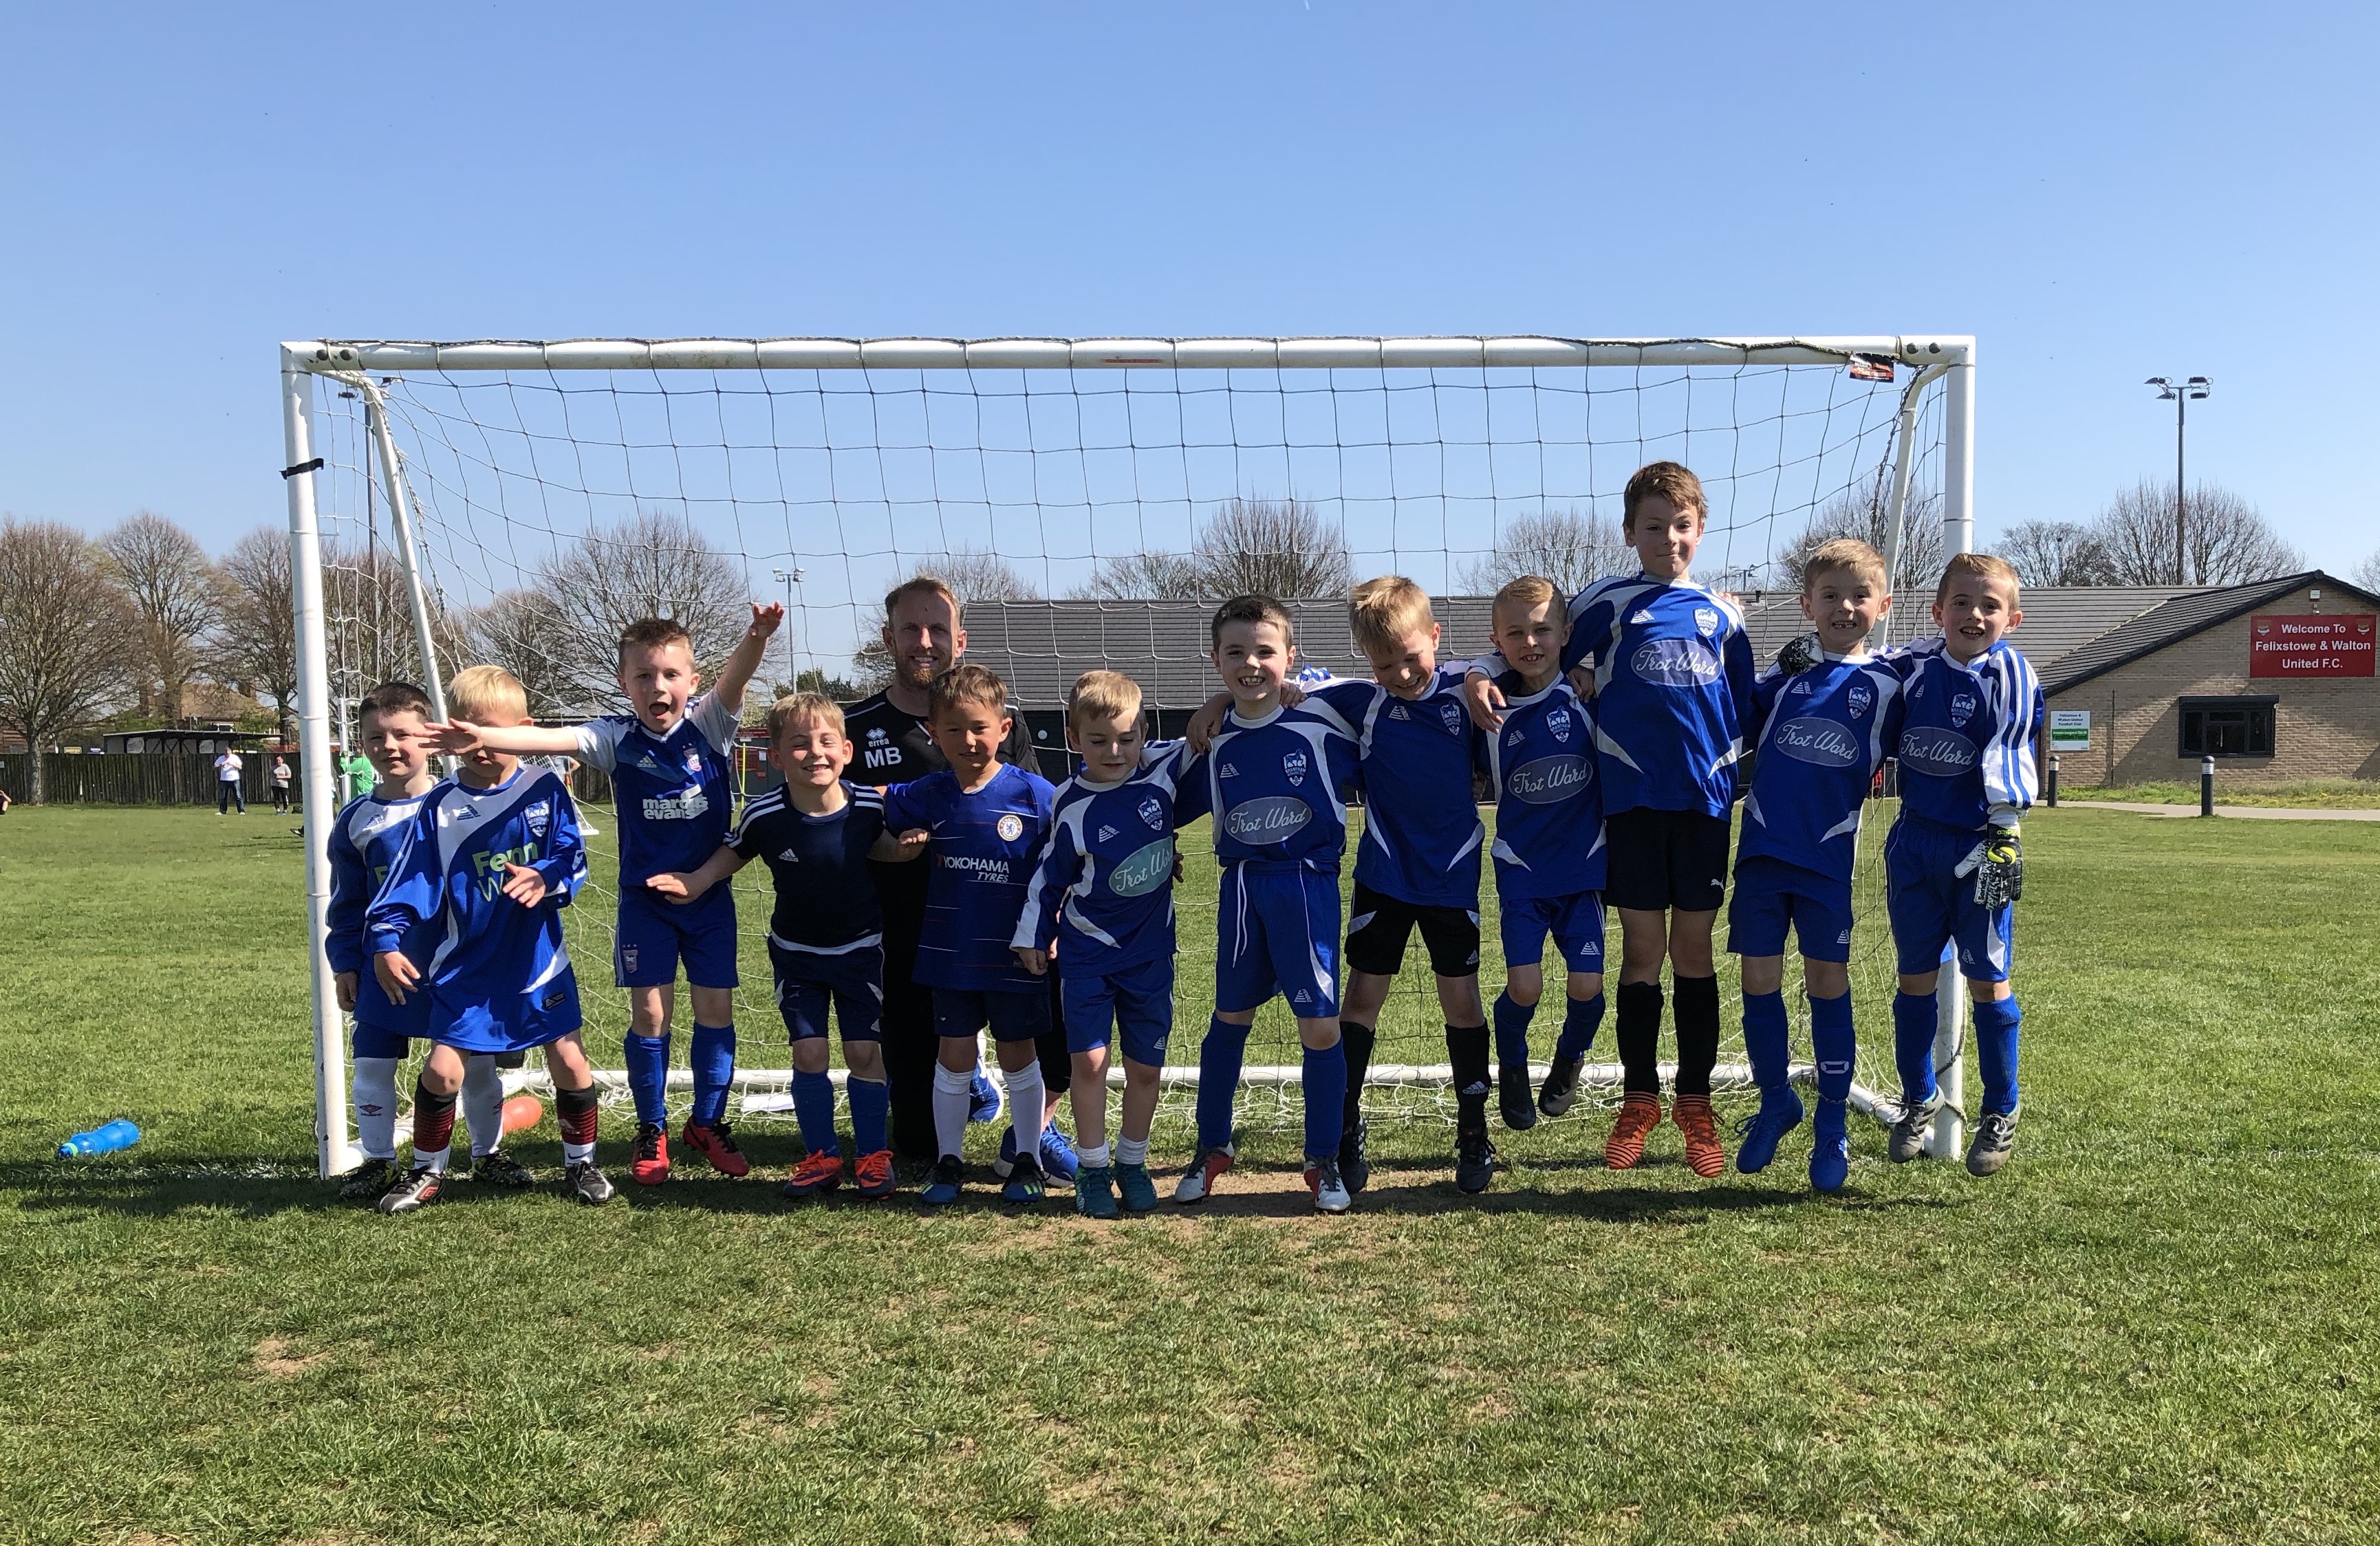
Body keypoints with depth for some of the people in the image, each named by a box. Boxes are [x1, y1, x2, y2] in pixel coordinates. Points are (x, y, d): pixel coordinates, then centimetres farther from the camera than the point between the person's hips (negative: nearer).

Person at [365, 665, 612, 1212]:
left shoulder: (545, 790, -4)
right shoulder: (441, 807, -3)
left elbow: (573, 858, -6)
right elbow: (412, 881, -4)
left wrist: (546, 879, -27)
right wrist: (385, 941, -15)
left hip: (538, 961, 0)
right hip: (466, 966, 0)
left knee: (569, 1061, 2)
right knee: (442, 1068, -1)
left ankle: (581, 1163, 23)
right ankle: (427, 1172, 22)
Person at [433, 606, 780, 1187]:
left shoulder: (708, 725, -7)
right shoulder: (617, 737, -6)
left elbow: (734, 678, -26)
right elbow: (549, 738, -19)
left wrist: (757, 636, -46)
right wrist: (481, 737, -36)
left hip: (710, 896, 0)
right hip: (645, 898, 0)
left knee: (716, 1009, 4)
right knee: (649, 1012, 1)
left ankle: (707, 1123, 22)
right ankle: (652, 1130, 18)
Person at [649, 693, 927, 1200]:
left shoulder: (868, 804, -18)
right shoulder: (765, 814, -19)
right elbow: (734, 852, 0)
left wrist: (905, 849, -16)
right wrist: (695, 883, -13)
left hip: (859, 947, 0)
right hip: (796, 952, 0)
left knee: (864, 1051, 1)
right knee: (808, 1053, 1)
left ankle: (872, 1155, 17)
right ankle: (820, 1157, 18)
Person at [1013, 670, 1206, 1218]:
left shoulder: (1163, 771, -8)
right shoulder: (1071, 806, -10)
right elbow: (1050, 875, 0)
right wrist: (1033, 935, 4)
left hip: (1150, 951, 2)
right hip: (1087, 951, -2)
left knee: (1145, 1066, 8)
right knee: (1089, 1060, -5)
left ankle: (1132, 1164, 26)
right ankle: (1093, 1169, 11)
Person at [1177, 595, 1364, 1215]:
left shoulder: (1320, 722, -10)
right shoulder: (1214, 739, 1)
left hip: (1308, 884, -3)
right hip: (1242, 885, 3)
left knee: (1320, 1026, -2)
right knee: (1230, 1018, 14)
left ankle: (1324, 1162, 16)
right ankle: (1213, 1147, 30)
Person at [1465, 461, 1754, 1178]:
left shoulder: (1720, 612, 10)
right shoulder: (1605, 602, 3)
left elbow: (1744, 708, 15)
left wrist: (1744, 780, 11)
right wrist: (1480, 675, -15)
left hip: (1705, 797, 2)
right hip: (1632, 797, -1)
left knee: (1694, 948, 7)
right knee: (1642, 947, 5)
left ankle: (1695, 1100, 18)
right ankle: (1640, 1100, 18)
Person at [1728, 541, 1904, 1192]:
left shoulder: (1887, 686, 4)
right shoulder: (1782, 674, 6)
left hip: (1828, 859, -1)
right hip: (1762, 850, 1)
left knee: (1828, 985, 4)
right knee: (1759, 982, 6)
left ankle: (1833, 1123, 19)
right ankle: (1776, 1104, 26)